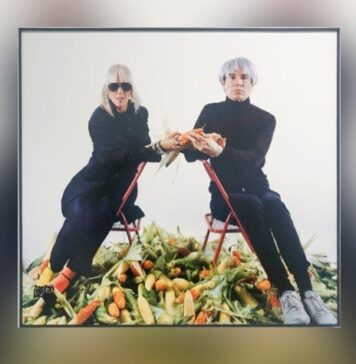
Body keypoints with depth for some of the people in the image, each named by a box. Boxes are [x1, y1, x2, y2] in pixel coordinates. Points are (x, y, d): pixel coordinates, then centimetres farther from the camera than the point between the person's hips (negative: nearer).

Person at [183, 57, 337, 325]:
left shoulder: (265, 119, 1)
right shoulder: (211, 112, 3)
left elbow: (255, 158, -17)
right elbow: (191, 153, -7)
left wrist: (220, 152, -35)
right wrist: (195, 145, -31)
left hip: (255, 186, 1)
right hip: (224, 192, -1)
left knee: (274, 205, -34)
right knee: (251, 206, -35)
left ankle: (307, 292, -40)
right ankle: (285, 293, -40)